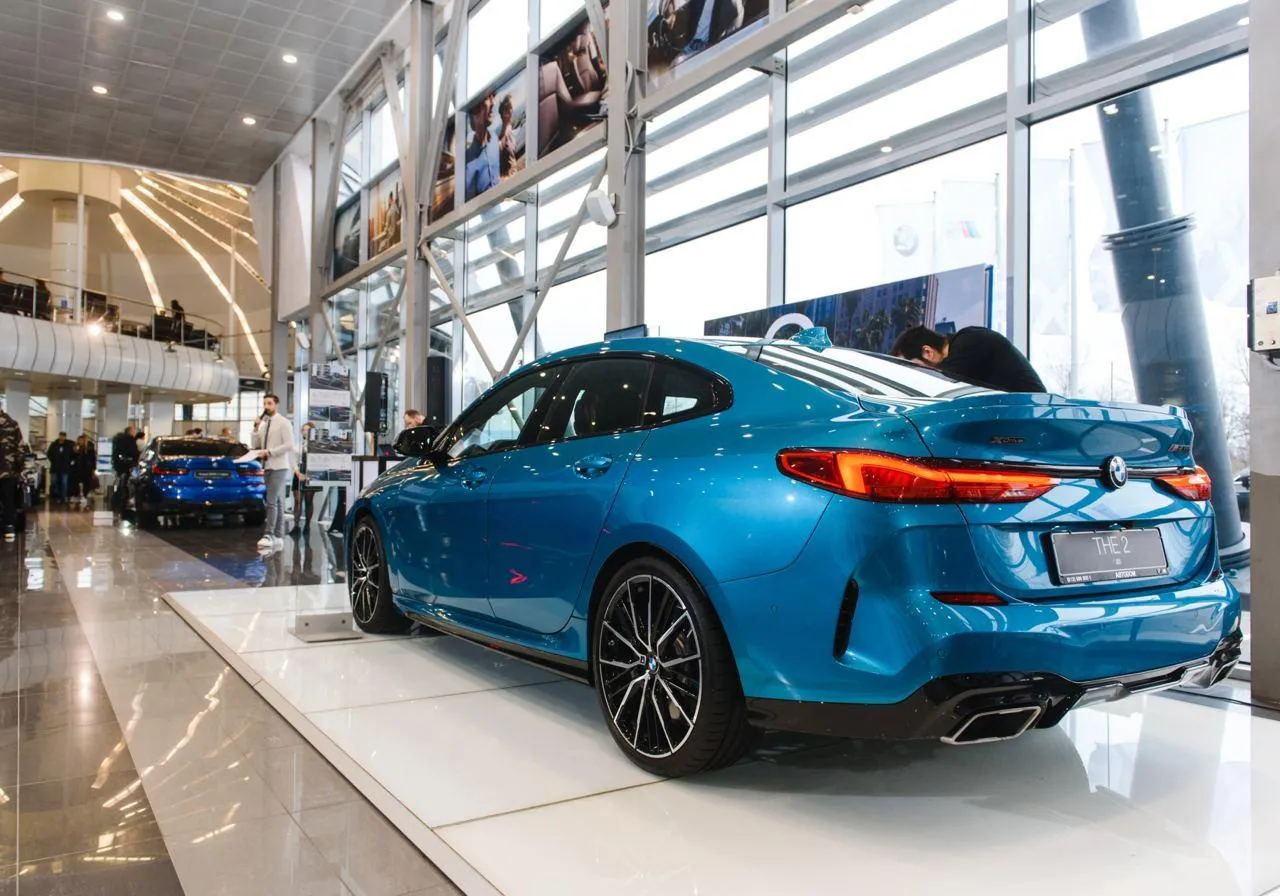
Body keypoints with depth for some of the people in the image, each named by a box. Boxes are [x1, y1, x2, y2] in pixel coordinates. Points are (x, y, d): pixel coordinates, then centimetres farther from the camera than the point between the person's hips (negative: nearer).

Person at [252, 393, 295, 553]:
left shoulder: (283, 423, -4)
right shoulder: (264, 423, 16)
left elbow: (289, 445, -12)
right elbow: (256, 445, 15)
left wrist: (268, 452, -16)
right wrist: (256, 429, 2)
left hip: (279, 467, -7)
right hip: (267, 467, 7)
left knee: (271, 501, -15)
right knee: (278, 502, 9)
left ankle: (268, 535, -17)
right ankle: (278, 537, 10)